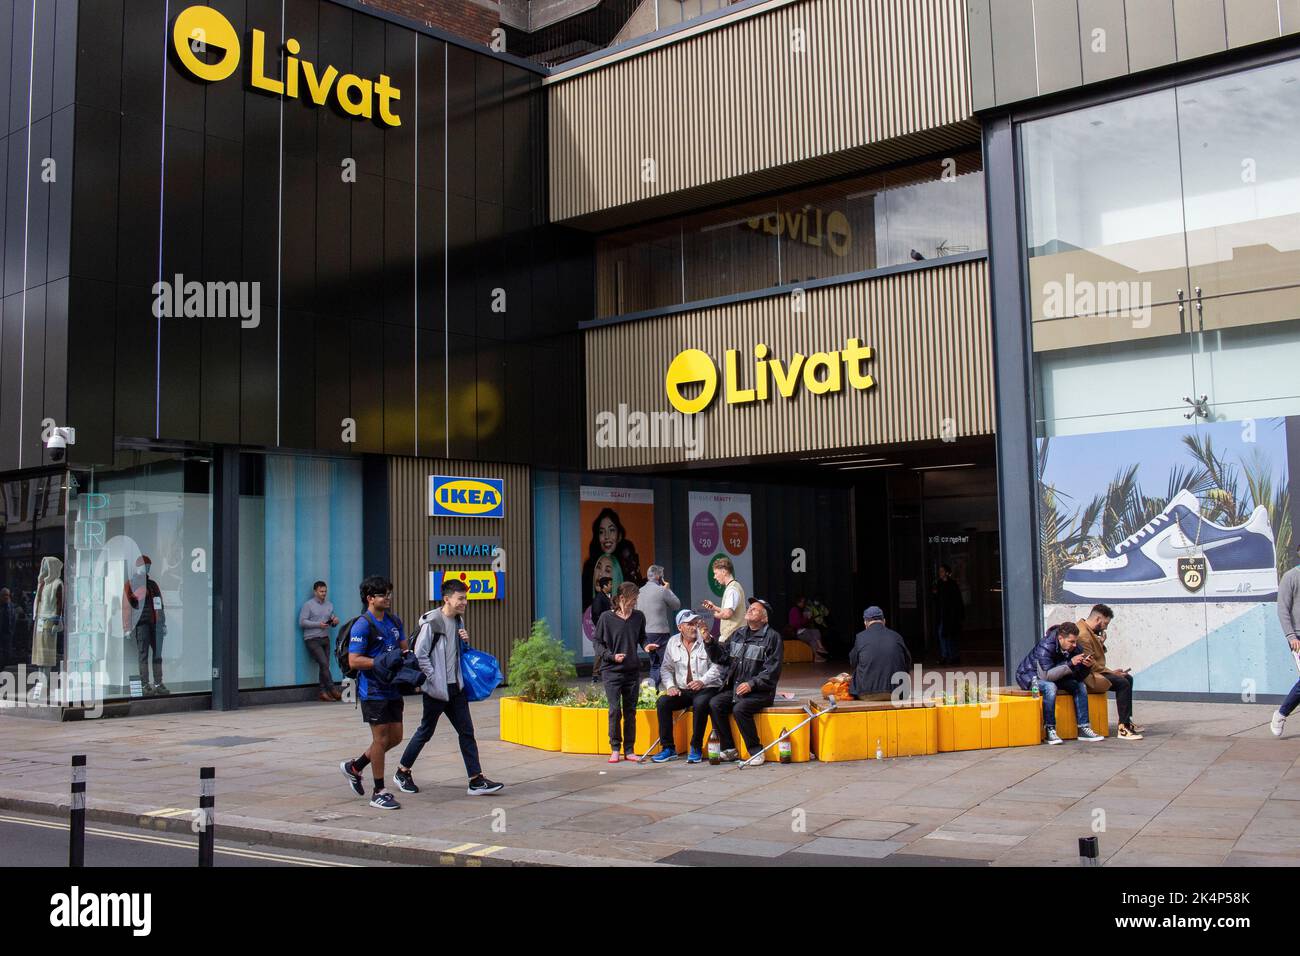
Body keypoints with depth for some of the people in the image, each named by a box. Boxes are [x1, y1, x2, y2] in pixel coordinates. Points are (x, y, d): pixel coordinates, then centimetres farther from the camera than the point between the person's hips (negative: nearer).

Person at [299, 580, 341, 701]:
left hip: (325, 639, 6)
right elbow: (302, 622, -10)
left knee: (324, 665, 1)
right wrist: (318, 624, -17)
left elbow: (333, 622, 20)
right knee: (324, 663, -14)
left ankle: (323, 693, 4)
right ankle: (332, 690, -10)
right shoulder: (308, 605, -3)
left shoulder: (329, 605, 15)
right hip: (312, 640, -6)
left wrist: (335, 621, -4)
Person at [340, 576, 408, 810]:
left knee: (395, 737, 12)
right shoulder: (362, 625, -14)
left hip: (392, 688, 8)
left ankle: (355, 766, 30)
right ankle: (379, 792, 10)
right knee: (381, 738, -2)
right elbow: (354, 661, -17)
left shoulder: (394, 621, 10)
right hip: (373, 691, -8)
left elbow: (404, 649, 20)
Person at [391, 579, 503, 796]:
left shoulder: (459, 621, 9)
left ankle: (476, 780, 4)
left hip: (456, 688, 7)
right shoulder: (432, 622, -15)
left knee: (467, 732, 3)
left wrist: (465, 641, 1)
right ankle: (402, 772, 26)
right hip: (436, 689, -7)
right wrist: (434, 679, -16)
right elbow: (420, 655, -16)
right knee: (425, 732, 7)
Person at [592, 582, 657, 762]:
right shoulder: (607, 618, -7)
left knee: (630, 711, 7)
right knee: (615, 709, -8)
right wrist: (611, 656, -13)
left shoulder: (639, 617, 3)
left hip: (632, 671, 4)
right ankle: (615, 749, 5)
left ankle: (629, 750, 14)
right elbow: (596, 641, 0)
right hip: (611, 671, -3)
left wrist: (646, 646, -5)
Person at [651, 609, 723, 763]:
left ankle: (696, 748, -20)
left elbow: (717, 666, -10)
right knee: (662, 702, -20)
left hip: (707, 688, -4)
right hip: (682, 690, 4)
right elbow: (666, 668, 13)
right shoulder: (673, 642, 8)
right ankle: (668, 748, -11)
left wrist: (702, 681, -22)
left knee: (700, 703, -36)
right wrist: (670, 686, -4)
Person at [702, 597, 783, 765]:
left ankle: (756, 751, -15)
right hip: (734, 688, 6)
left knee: (740, 708, -31)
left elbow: (772, 669, -11)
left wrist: (751, 684, -19)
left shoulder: (772, 637, -3)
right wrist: (709, 641, -1)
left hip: (759, 690, -6)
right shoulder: (737, 634, 17)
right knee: (714, 704, -18)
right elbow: (721, 657, 14)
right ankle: (729, 749, -8)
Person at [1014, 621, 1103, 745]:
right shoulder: (1045, 646, -31)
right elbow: (1046, 675, -39)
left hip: (1053, 676, 7)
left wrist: (1087, 666, -27)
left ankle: (1083, 729, -7)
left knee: (1080, 686, -9)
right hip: (1029, 676, -7)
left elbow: (1079, 677, -6)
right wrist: (1070, 664, -42)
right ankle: (1050, 730, -28)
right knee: (1050, 687, -36)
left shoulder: (1074, 647, -10)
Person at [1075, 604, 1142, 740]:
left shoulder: (1089, 631, 12)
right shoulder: (1083, 634, -22)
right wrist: (1111, 672, -17)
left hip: (1094, 671, 12)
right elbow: (1090, 664, -24)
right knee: (1122, 683, -23)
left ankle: (1127, 720, 19)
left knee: (1128, 678, 15)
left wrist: (1101, 642, -4)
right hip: (1088, 676, -12)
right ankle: (1123, 728, -23)